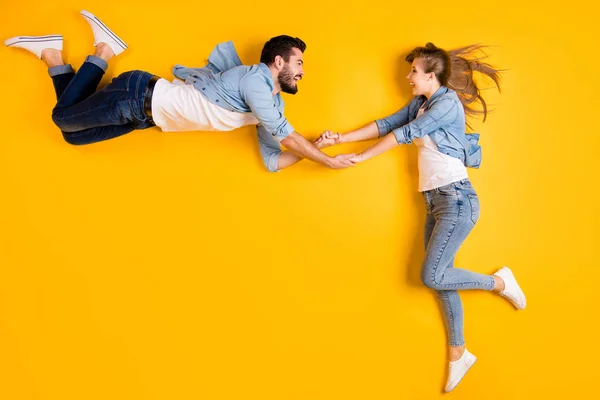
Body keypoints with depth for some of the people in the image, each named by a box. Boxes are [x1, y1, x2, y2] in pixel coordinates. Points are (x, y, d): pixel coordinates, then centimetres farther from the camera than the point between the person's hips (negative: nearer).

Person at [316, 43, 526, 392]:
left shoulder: (448, 102, -9)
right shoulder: (419, 104, 16)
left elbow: (404, 134, -11)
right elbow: (386, 125, 13)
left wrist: (360, 158, -7)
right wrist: (340, 139, 6)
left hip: (457, 199, -8)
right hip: (435, 202, 8)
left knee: (432, 276, -13)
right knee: (441, 277, 7)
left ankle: (499, 282, 9)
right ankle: (459, 354, 18)